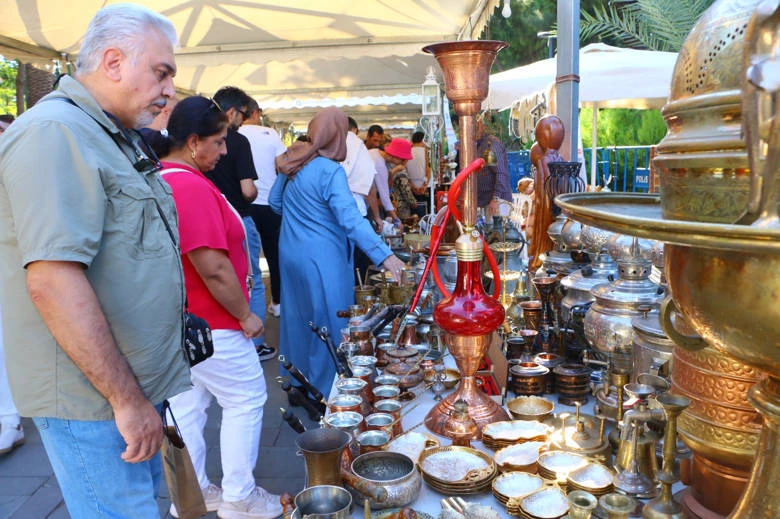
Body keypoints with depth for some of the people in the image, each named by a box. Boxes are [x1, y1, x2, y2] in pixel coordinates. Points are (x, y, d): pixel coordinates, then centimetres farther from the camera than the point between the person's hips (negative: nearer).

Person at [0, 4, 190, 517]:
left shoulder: (116, 139, 14)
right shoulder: (54, 134, -19)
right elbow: (53, 280, -28)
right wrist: (127, 398, -23)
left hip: (137, 388, 10)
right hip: (94, 399, -10)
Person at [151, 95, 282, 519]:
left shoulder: (160, 180, 7)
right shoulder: (193, 187, -24)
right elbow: (213, 269, -26)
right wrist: (245, 315, -13)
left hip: (179, 321, 10)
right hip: (209, 324, -10)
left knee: (187, 403, 17)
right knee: (246, 400, 5)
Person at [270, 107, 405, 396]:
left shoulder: (291, 162, 5)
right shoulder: (330, 171, -18)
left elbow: (275, 201, 17)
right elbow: (351, 220, -27)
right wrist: (385, 256, -31)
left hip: (290, 253, 8)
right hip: (320, 259, -8)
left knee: (297, 318, 20)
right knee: (328, 327, 4)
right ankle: (324, 393, 14)